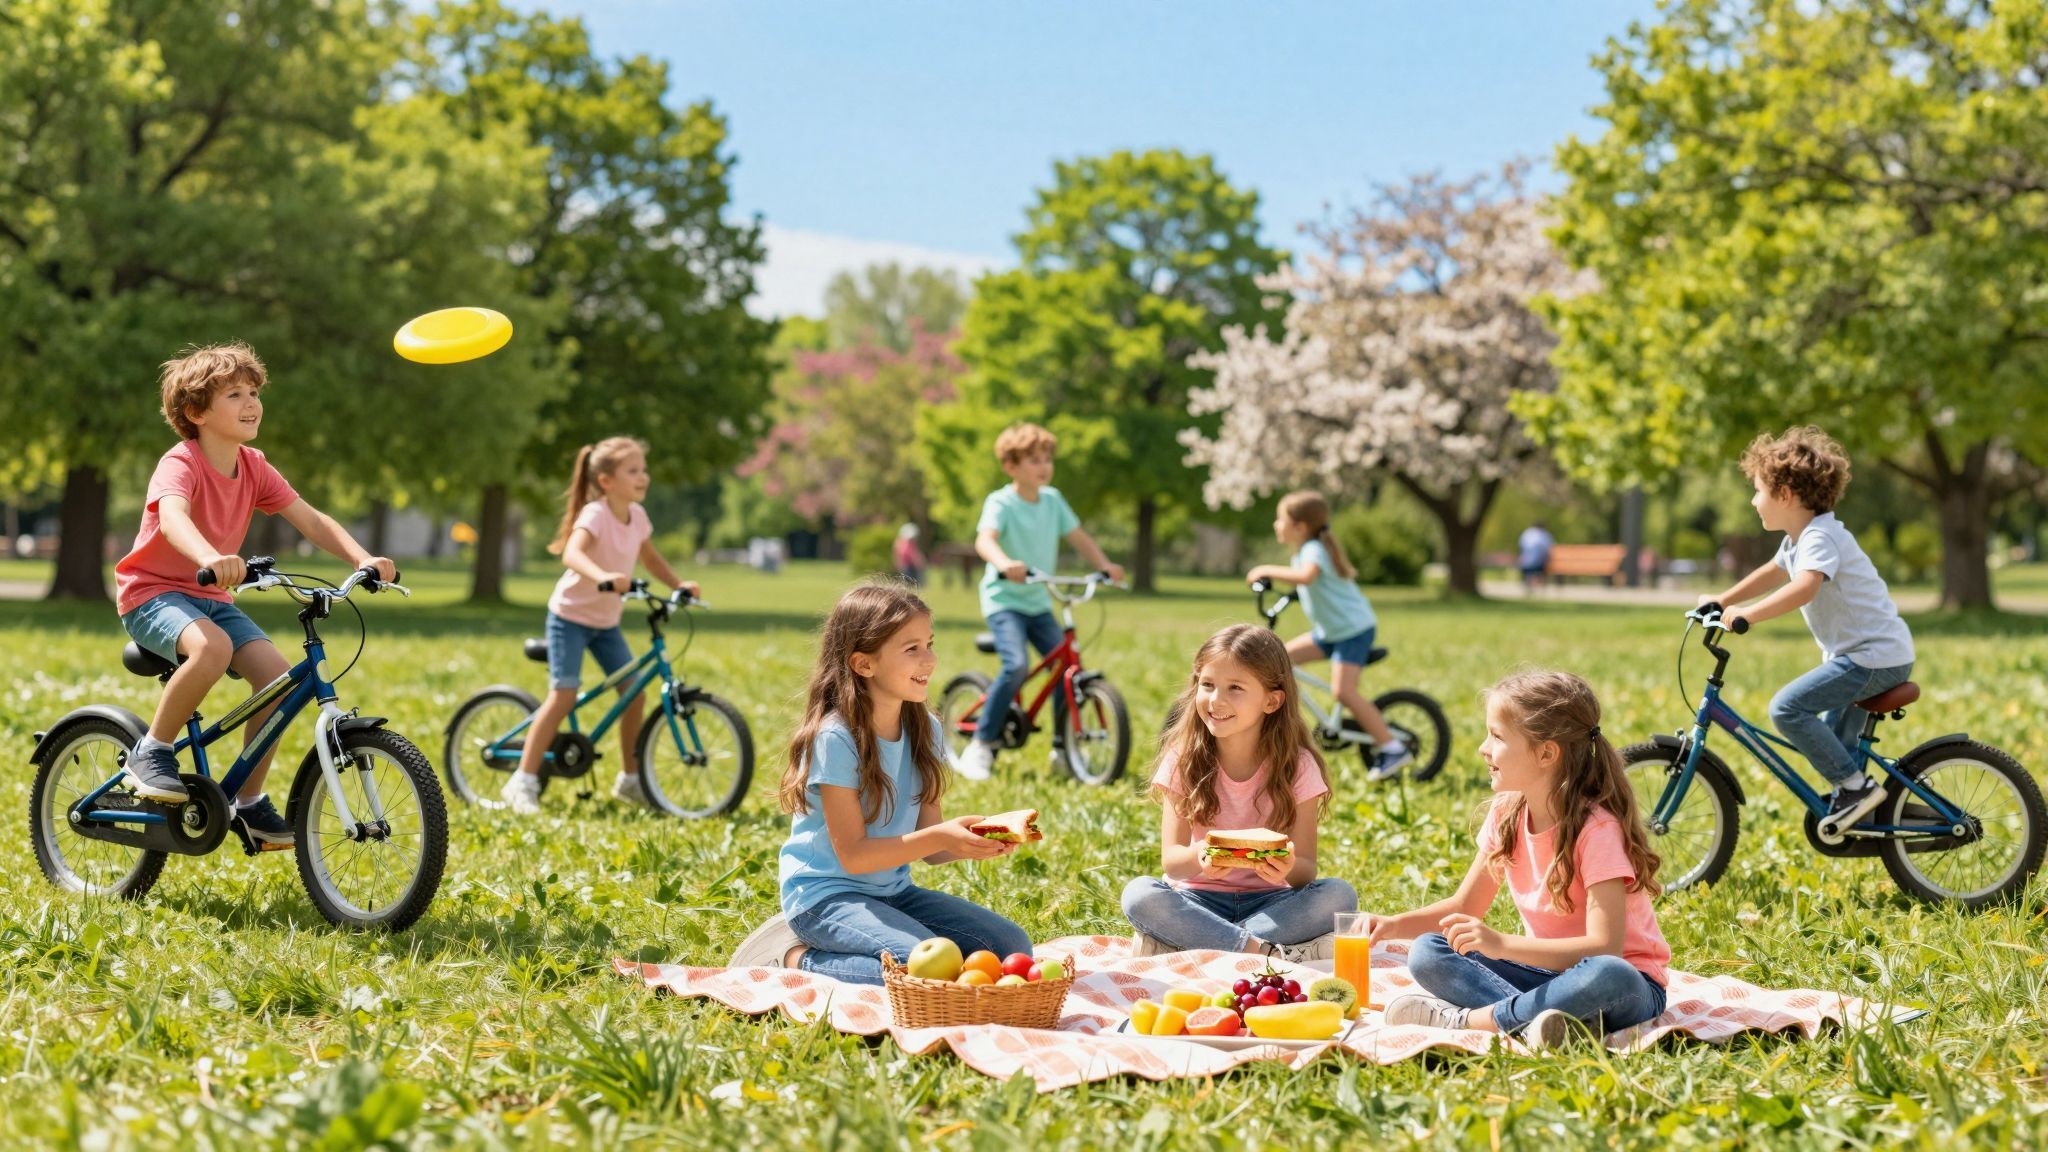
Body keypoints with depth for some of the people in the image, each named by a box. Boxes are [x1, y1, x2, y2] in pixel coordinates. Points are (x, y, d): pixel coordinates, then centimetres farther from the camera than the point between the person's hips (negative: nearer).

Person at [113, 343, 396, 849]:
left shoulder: (254, 468, 1)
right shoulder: (181, 464, -20)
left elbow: (311, 520, -4)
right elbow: (172, 517, -41)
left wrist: (363, 559, -22)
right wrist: (210, 558, -63)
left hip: (211, 598, 7)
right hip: (152, 593, -7)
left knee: (277, 675, -16)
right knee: (212, 647, -37)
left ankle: (249, 801, -1)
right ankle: (151, 752, -16)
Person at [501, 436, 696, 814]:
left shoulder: (637, 516, -1)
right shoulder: (595, 515, -23)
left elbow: (650, 558, 16)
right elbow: (571, 554, -42)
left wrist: (679, 584, 1)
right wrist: (603, 576, -60)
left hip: (606, 620, 7)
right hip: (570, 615, -7)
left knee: (633, 691, 2)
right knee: (563, 696, -15)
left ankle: (630, 779, 17)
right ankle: (523, 782, -10)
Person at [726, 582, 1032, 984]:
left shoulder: (925, 730, 4)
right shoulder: (836, 739, -18)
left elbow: (929, 849, 4)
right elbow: (853, 854, -18)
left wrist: (972, 842, -17)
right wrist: (941, 837, -26)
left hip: (892, 892, 8)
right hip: (827, 894, -8)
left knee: (1013, 949, -5)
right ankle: (797, 961, -8)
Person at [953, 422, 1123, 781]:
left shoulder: (1053, 500, 5)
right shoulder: (1001, 503, -14)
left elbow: (1078, 537, 10)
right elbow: (984, 539, -31)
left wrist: (1105, 565, -7)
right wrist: (1005, 563, -51)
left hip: (1039, 603, 6)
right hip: (1004, 599, -6)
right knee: (1017, 664, -26)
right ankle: (981, 745, -14)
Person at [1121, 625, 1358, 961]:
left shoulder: (1296, 766, -4)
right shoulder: (1184, 760, -3)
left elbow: (1306, 868, -8)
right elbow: (1171, 859, -9)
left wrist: (1288, 868, -33)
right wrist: (1197, 859, -33)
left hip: (1269, 902, 1)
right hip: (1199, 900, 0)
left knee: (1339, 895, -28)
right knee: (1139, 894, -30)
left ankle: (1190, 943, -29)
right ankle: (1270, 951, -31)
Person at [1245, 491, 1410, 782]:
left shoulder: (1314, 550, -20)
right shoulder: (1305, 550, 9)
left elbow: (1305, 576, -42)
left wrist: (1267, 570, -34)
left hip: (1355, 629, -10)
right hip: (1331, 630, 10)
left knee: (1344, 691, -19)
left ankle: (1393, 749, -14)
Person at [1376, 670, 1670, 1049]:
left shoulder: (1596, 828, -20)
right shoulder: (1507, 814, 0)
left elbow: (1604, 947, -29)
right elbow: (1464, 907, 10)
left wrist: (1501, 944, -38)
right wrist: (1395, 925, -8)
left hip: (1627, 987, -6)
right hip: (1546, 970, 6)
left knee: (1608, 976, -41)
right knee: (1427, 953, -13)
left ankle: (1464, 1019, -30)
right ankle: (1533, 1020, -32)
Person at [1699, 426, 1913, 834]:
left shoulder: (1820, 537, -18)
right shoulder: (1800, 538, 15)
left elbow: (1805, 588, -37)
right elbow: (1773, 572, 33)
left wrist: (1746, 615, -39)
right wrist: (1721, 600, 28)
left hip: (1875, 657, -11)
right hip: (1865, 653, 11)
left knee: (1787, 708, -19)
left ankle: (1856, 786, -14)